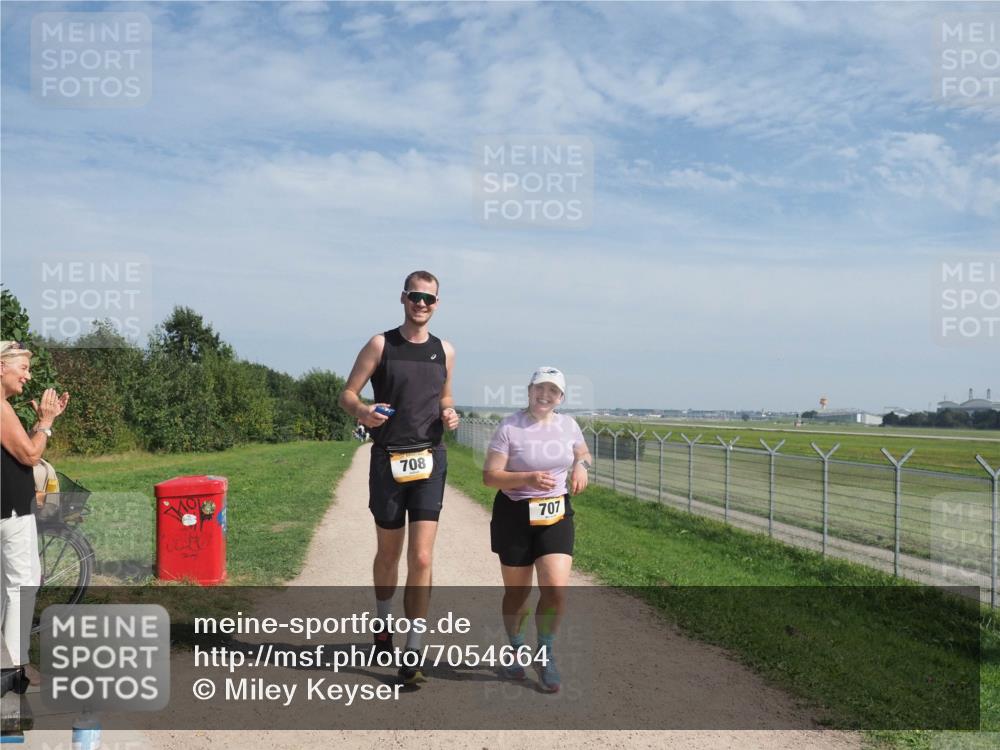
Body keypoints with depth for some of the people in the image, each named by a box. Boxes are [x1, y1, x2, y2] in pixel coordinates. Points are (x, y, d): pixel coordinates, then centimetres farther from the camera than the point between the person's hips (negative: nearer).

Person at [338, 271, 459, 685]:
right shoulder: (381, 345, 0)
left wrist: (449, 415, 0)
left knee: (421, 559, -8)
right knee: (388, 553, 13)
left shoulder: (445, 351, 9)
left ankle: (412, 654, -1)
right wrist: (362, 411, -22)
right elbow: (347, 393, 0)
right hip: (387, 460, -1)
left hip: (429, 459, 1)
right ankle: (383, 626, 39)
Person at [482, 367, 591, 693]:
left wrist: (581, 465, 1)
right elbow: (489, 476, -12)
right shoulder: (509, 427, -10)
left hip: (556, 515, 3)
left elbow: (583, 453, 25)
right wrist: (528, 478, -26)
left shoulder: (568, 425, 5)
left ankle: (545, 654, 13)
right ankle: (516, 649, 38)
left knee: (556, 589, -11)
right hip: (514, 516, -2)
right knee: (517, 593, 9)